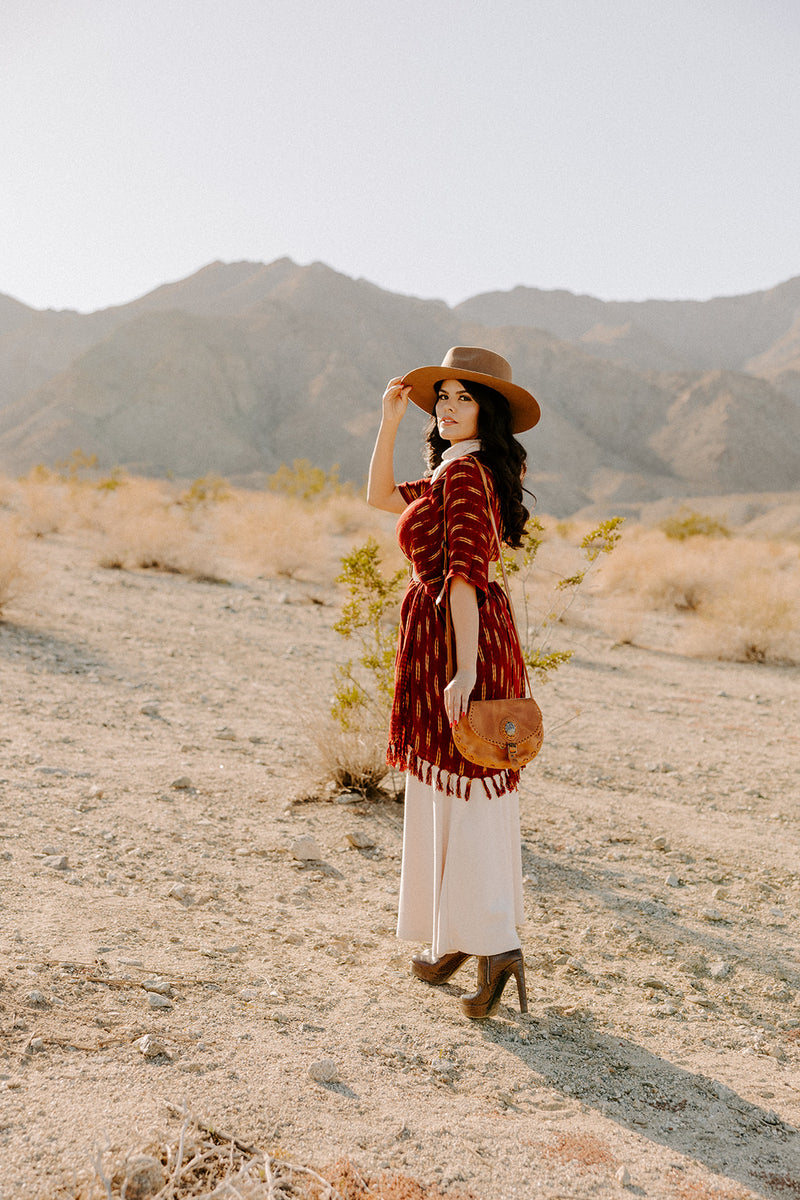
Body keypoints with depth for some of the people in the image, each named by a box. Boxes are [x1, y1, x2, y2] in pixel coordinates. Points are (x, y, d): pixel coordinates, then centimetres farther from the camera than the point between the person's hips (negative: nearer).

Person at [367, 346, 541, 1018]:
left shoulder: (463, 471, -14)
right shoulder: (462, 472, 16)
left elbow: (465, 574, -22)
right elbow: (382, 496, 25)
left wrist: (463, 668, -27)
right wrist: (391, 422, 15)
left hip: (450, 637, -10)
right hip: (485, 637, 10)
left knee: (457, 790, -4)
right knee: (470, 788, 15)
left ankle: (495, 943, -1)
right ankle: (458, 939, 27)